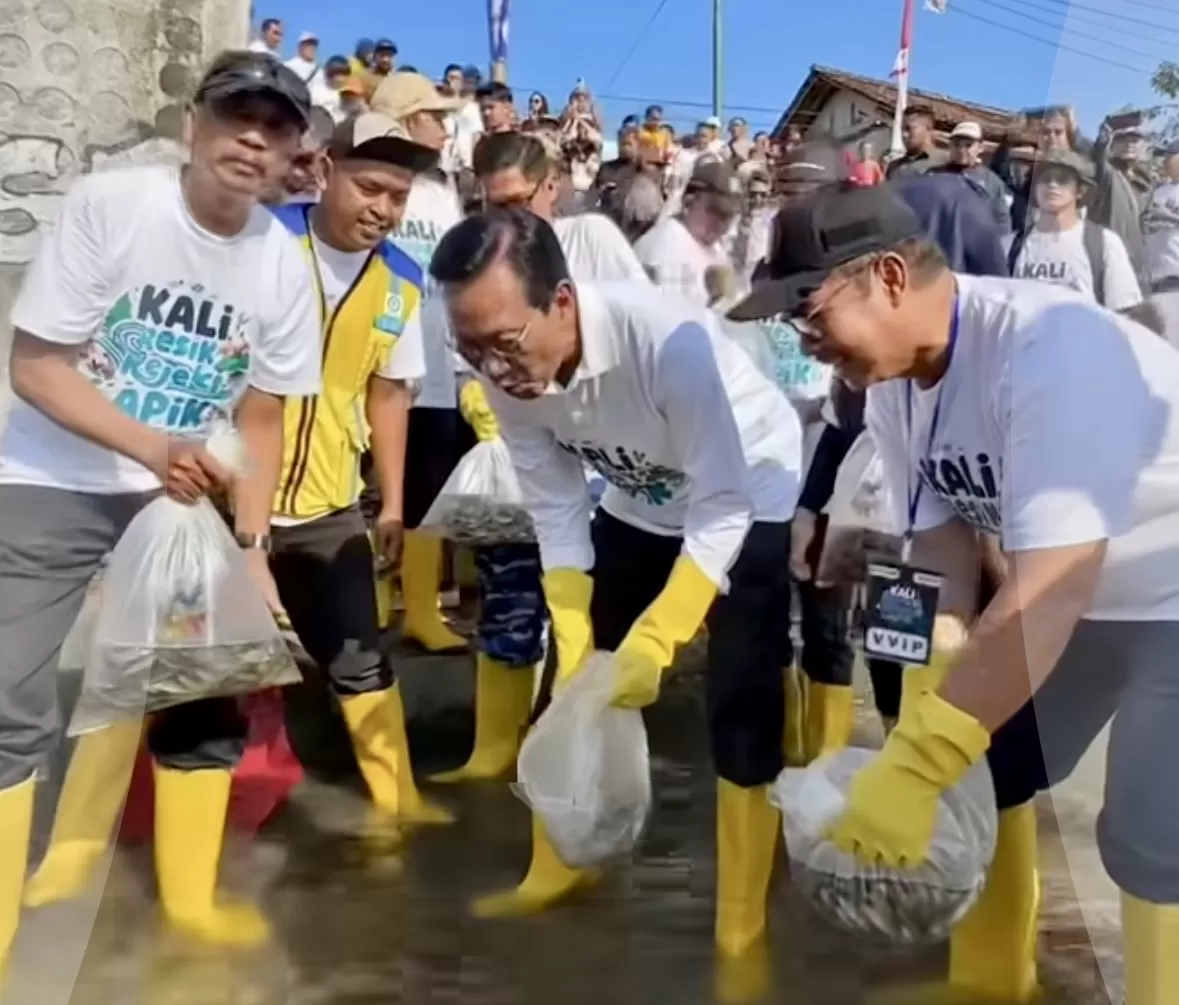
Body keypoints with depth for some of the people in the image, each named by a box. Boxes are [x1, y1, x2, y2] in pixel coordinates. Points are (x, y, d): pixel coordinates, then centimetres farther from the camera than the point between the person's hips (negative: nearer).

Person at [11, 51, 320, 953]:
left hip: (183, 497, 4)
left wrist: (249, 548, -9)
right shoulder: (105, 205, -16)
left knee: (204, 690, 5)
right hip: (49, 488, -3)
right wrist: (153, 447, -28)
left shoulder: (283, 266, -6)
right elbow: (35, 367, -15)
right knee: (15, 709, -9)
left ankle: (190, 896, 25)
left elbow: (262, 419, 0)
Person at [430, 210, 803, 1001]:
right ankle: (560, 866, 31)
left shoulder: (671, 341, -39)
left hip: (751, 499, -5)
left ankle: (741, 930, 10)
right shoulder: (507, 370, -22)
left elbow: (723, 511, -31)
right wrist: (576, 647, -17)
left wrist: (652, 642, -38)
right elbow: (556, 510, -12)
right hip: (638, 504, 6)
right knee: (578, 683, 9)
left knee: (741, 708, -8)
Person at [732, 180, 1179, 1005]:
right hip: (1065, 588, 7)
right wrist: (944, 667, -19)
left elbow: (1048, 591, -39)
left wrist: (914, 764, -41)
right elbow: (944, 539, -5)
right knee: (979, 770, 10)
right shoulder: (892, 382, -9)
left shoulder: (1051, 349, -34)